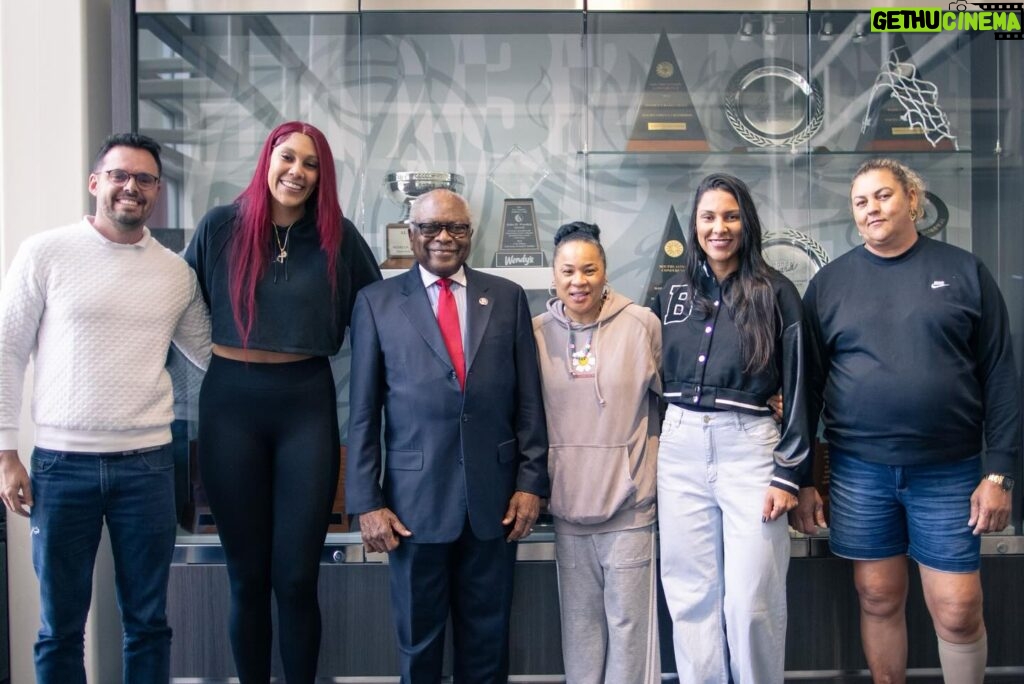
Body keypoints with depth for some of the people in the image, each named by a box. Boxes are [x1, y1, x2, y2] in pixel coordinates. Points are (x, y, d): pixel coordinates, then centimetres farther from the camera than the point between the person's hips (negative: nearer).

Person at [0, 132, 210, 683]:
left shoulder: (177, 272, 6)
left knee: (148, 622, 11)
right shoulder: (45, 253, -1)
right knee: (60, 626, 11)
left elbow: (209, 352, 16)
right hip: (62, 462, -1)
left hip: (147, 464, 2)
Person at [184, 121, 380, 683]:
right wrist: (212, 353, 7)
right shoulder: (221, 226, 2)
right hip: (230, 404, 1)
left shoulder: (338, 236, 1)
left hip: (307, 404, 0)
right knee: (246, 575, 11)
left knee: (296, 576, 3)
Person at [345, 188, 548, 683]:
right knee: (418, 640, 14)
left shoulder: (507, 298, 6)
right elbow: (364, 412, 0)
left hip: (494, 495, 1)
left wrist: (531, 481, 0)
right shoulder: (377, 302, 2)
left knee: (488, 637, 15)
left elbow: (529, 400, 5)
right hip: (415, 498, -1)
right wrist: (366, 501, -4)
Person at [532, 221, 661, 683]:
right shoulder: (537, 333, 1)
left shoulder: (641, 324, -5)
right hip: (568, 502, 3)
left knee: (629, 618, 6)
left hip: (628, 501, -2)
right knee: (580, 619, 14)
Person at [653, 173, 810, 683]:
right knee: (692, 595, 10)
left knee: (751, 600, 2)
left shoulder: (775, 292, -2)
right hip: (680, 450, 4)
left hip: (750, 448, -3)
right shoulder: (673, 293, 9)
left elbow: (797, 387, -2)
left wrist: (789, 473, -6)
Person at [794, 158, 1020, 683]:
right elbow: (808, 383, 4)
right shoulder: (831, 281, 4)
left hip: (948, 471, -1)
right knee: (879, 600, 10)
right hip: (859, 469, 1)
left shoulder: (964, 271, 2)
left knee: (958, 610, 3)